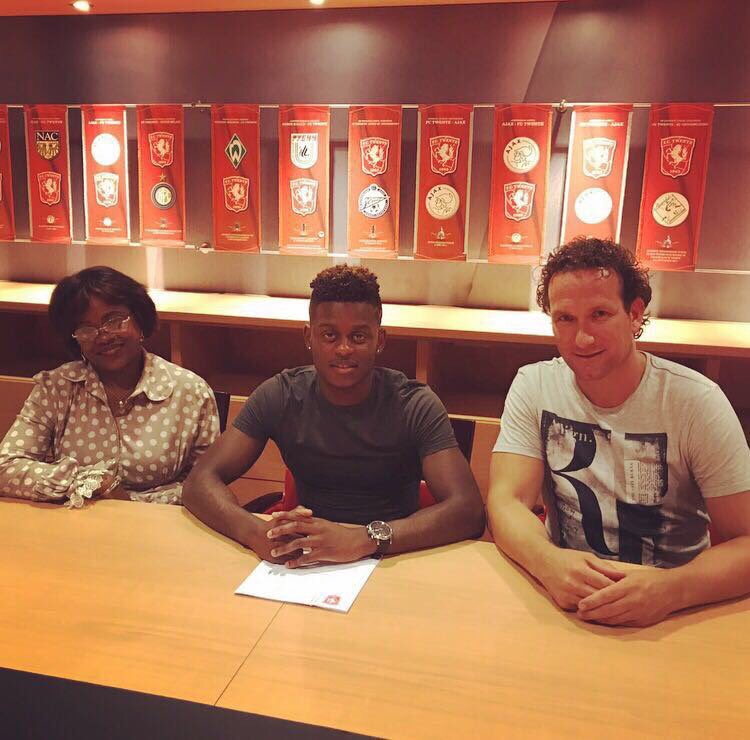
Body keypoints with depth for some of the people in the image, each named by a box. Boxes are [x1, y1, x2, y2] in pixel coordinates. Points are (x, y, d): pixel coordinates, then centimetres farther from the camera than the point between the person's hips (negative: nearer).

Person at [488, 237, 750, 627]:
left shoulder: (696, 401, -9)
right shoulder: (533, 386, -4)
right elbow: (506, 501, -10)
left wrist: (672, 589, -30)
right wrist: (549, 563, -31)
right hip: (562, 595, 0)